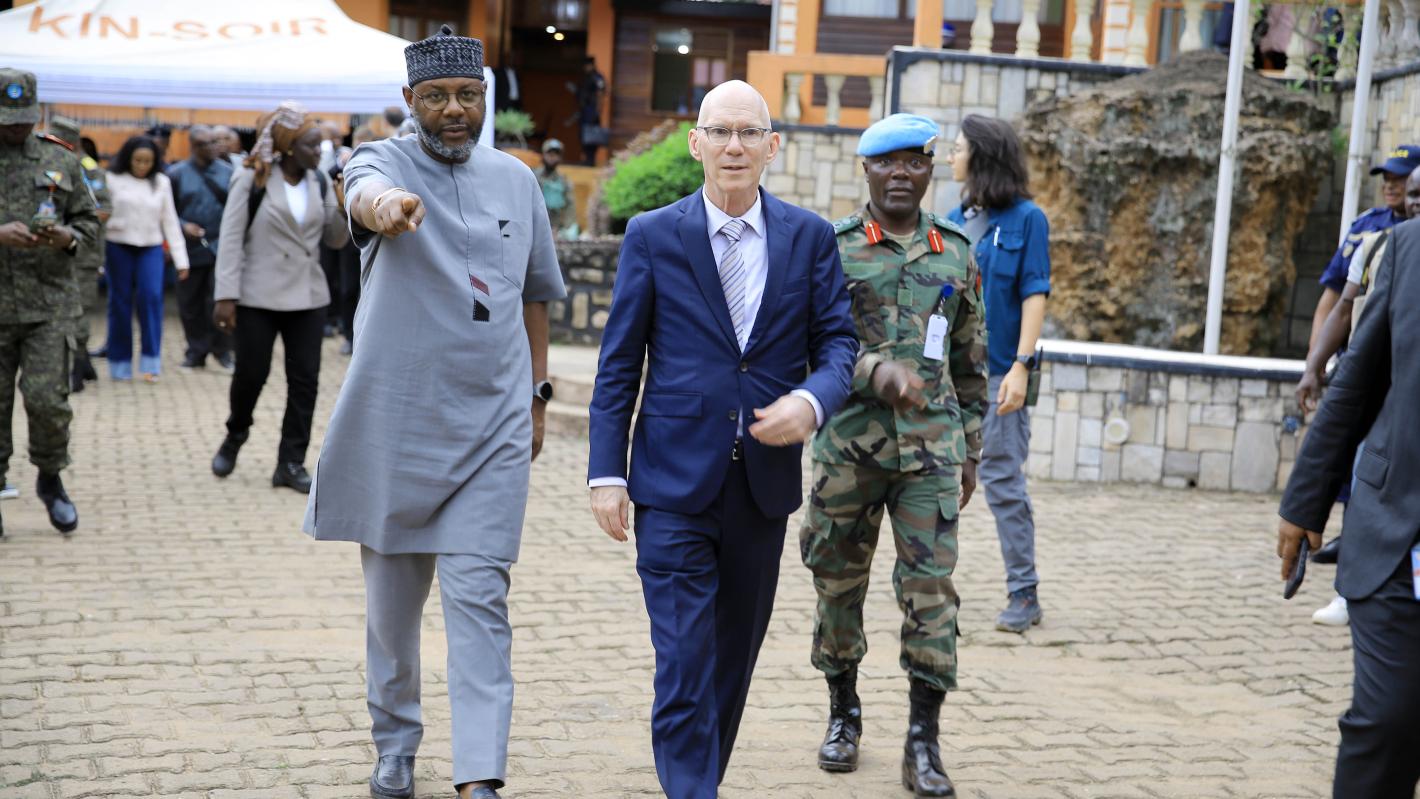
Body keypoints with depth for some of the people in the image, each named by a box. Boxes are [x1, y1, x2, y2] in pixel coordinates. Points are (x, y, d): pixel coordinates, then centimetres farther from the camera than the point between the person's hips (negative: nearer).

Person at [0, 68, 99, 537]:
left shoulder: (61, 161, 8)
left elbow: (89, 221, 12)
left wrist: (68, 237, -9)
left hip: (49, 301, 0)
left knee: (47, 399, -7)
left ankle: (50, 480, 16)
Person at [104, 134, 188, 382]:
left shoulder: (161, 182, 8)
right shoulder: (112, 180, 0)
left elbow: (170, 222, 9)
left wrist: (180, 259, 6)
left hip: (151, 248, 1)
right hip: (118, 247, -1)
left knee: (151, 297, -15)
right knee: (120, 303, 3)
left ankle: (151, 362, -10)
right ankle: (120, 365, 12)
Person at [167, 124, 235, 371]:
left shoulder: (227, 172, 0)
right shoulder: (177, 173, 1)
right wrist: (182, 226, -12)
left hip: (221, 246, -1)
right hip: (191, 247, 1)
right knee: (190, 304, 8)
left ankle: (222, 350, 5)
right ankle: (197, 352, 21)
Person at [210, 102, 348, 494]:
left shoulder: (320, 182, 5)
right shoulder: (253, 179, -8)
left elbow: (334, 240, 9)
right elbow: (231, 239, -9)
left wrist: (345, 210, -11)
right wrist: (226, 295, -14)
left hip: (307, 297, 4)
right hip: (258, 297, -4)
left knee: (305, 379, 1)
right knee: (251, 373, 3)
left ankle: (291, 463, 9)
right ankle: (235, 436, 32)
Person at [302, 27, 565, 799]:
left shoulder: (516, 179, 7)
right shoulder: (385, 161, -4)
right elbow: (363, 190, -31)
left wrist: (538, 392, 17)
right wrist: (385, 203, -55)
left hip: (493, 424, 1)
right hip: (393, 421, -1)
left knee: (479, 598, -7)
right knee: (392, 596, 12)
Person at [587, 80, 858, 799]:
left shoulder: (809, 238, 4)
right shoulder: (652, 236, -1)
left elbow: (838, 341, 5)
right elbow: (619, 365, 0)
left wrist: (813, 400, -18)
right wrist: (606, 472, -4)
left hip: (766, 481, 3)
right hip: (676, 483, -3)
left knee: (734, 659, 15)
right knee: (684, 664, -7)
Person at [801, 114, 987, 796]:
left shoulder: (954, 252, 11)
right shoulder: (832, 249, 2)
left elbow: (970, 361, 16)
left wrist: (970, 449, 14)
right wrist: (877, 369, -25)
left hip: (931, 447, 1)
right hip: (849, 444, -1)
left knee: (931, 588, -5)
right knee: (839, 582, 7)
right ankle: (843, 715, 26)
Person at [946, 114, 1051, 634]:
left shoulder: (1026, 219, -6)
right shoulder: (956, 220, 12)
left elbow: (1035, 295, -10)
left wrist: (1021, 366, -17)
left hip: (996, 373, -6)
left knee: (1003, 482, -3)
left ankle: (1024, 595, 6)